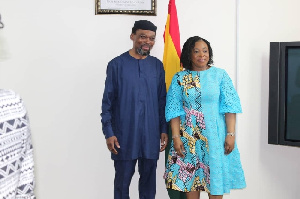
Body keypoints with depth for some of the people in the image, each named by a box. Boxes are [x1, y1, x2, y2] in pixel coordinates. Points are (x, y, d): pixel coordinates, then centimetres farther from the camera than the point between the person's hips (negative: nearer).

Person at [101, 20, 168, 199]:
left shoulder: (157, 66, 6)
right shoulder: (117, 64, -4)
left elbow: (162, 101, 9)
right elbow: (107, 102, -3)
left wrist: (164, 130, 4)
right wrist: (109, 133, -8)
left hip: (151, 135, 3)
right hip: (124, 135, -2)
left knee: (149, 179, 11)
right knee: (123, 180, 7)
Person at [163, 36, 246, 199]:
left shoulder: (220, 75, 0)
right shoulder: (179, 78, 2)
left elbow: (230, 106, -3)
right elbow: (174, 110, 0)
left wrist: (231, 134, -10)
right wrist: (176, 137, -7)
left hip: (215, 135, 0)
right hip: (189, 136, 1)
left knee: (216, 177, 4)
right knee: (190, 176, 7)